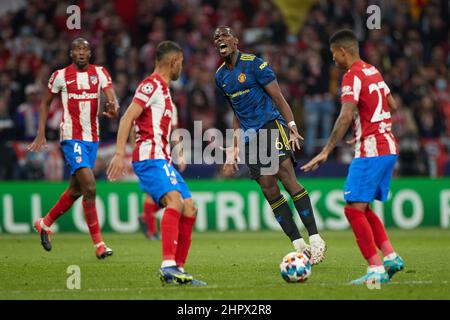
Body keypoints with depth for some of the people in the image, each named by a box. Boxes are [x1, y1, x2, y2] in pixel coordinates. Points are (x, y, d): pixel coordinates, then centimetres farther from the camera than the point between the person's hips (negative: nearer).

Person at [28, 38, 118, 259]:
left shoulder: (99, 73, 4)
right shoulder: (61, 75, -2)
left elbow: (111, 97, -11)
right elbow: (46, 103, 10)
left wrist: (114, 108, -35)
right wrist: (41, 134, 5)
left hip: (92, 138, 5)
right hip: (72, 138, -5)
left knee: (76, 190, 15)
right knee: (90, 187, -17)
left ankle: (45, 224, 37)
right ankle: (98, 244, -14)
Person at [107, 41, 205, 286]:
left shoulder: (162, 89, 23)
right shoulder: (152, 85, -6)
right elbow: (128, 118, -16)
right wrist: (120, 154, -25)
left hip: (162, 160, 10)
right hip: (150, 158, -10)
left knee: (189, 209, 6)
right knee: (175, 200, -28)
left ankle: (178, 270, 9)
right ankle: (168, 265, -40)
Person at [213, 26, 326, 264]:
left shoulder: (253, 64, -5)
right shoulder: (220, 76, 14)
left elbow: (277, 97, -7)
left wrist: (292, 126, -19)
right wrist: (234, 149, 20)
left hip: (271, 124, -6)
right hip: (250, 136, 6)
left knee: (287, 178, -20)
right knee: (269, 190, -4)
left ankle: (315, 238, -19)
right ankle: (299, 245, -3)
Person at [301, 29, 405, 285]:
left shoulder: (353, 75, -12)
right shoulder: (373, 71, 15)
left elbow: (346, 116, -22)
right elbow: (392, 105, 24)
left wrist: (326, 152, -23)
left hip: (370, 151, -9)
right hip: (389, 148, 9)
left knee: (354, 209, -9)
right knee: (362, 208, 16)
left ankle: (376, 269, -13)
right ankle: (391, 256, 8)